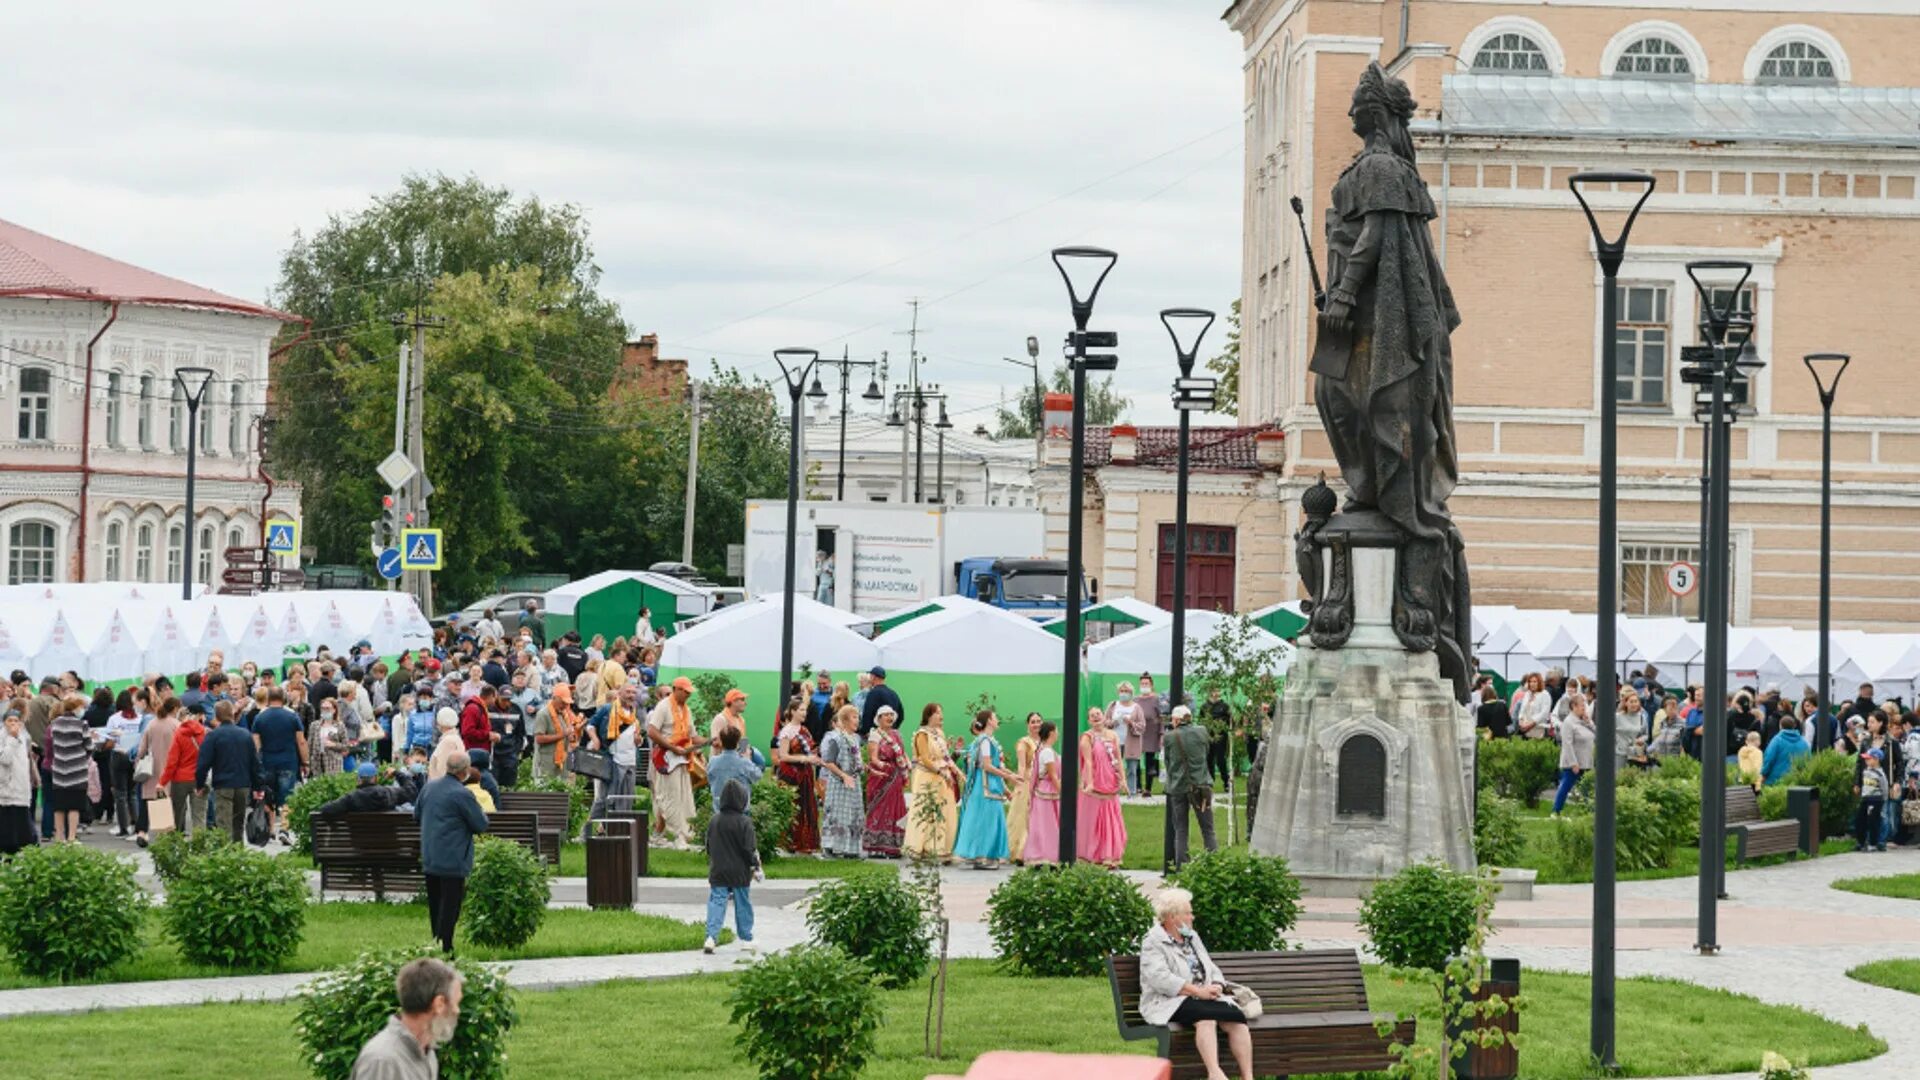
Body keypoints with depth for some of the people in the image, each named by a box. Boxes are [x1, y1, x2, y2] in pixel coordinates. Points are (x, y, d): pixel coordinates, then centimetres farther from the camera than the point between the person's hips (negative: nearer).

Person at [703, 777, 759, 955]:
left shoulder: (714, 820, 0)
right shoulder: (744, 822, -14)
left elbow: (709, 847, 9)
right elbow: (749, 849, -13)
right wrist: (755, 866, 1)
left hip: (718, 872, 3)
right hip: (739, 872, -3)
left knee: (716, 902, 2)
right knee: (743, 904, 10)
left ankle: (711, 936, -14)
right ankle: (746, 939, 19)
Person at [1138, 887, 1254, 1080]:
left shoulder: (1192, 938, 23)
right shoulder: (1152, 943, -1)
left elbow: (1212, 970, 22)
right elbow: (1161, 978, -16)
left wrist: (1216, 987, -3)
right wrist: (1198, 991, -21)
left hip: (1205, 998, 7)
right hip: (1170, 1003, -7)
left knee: (1236, 1016, -23)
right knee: (1206, 1016, -37)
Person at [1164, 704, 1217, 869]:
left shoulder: (1169, 737, -4)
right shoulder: (1201, 733, -1)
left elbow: (1168, 763, 5)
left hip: (1178, 787, 0)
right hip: (1201, 786, 0)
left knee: (1180, 831, 7)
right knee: (1208, 830, 5)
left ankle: (1181, 866, 4)